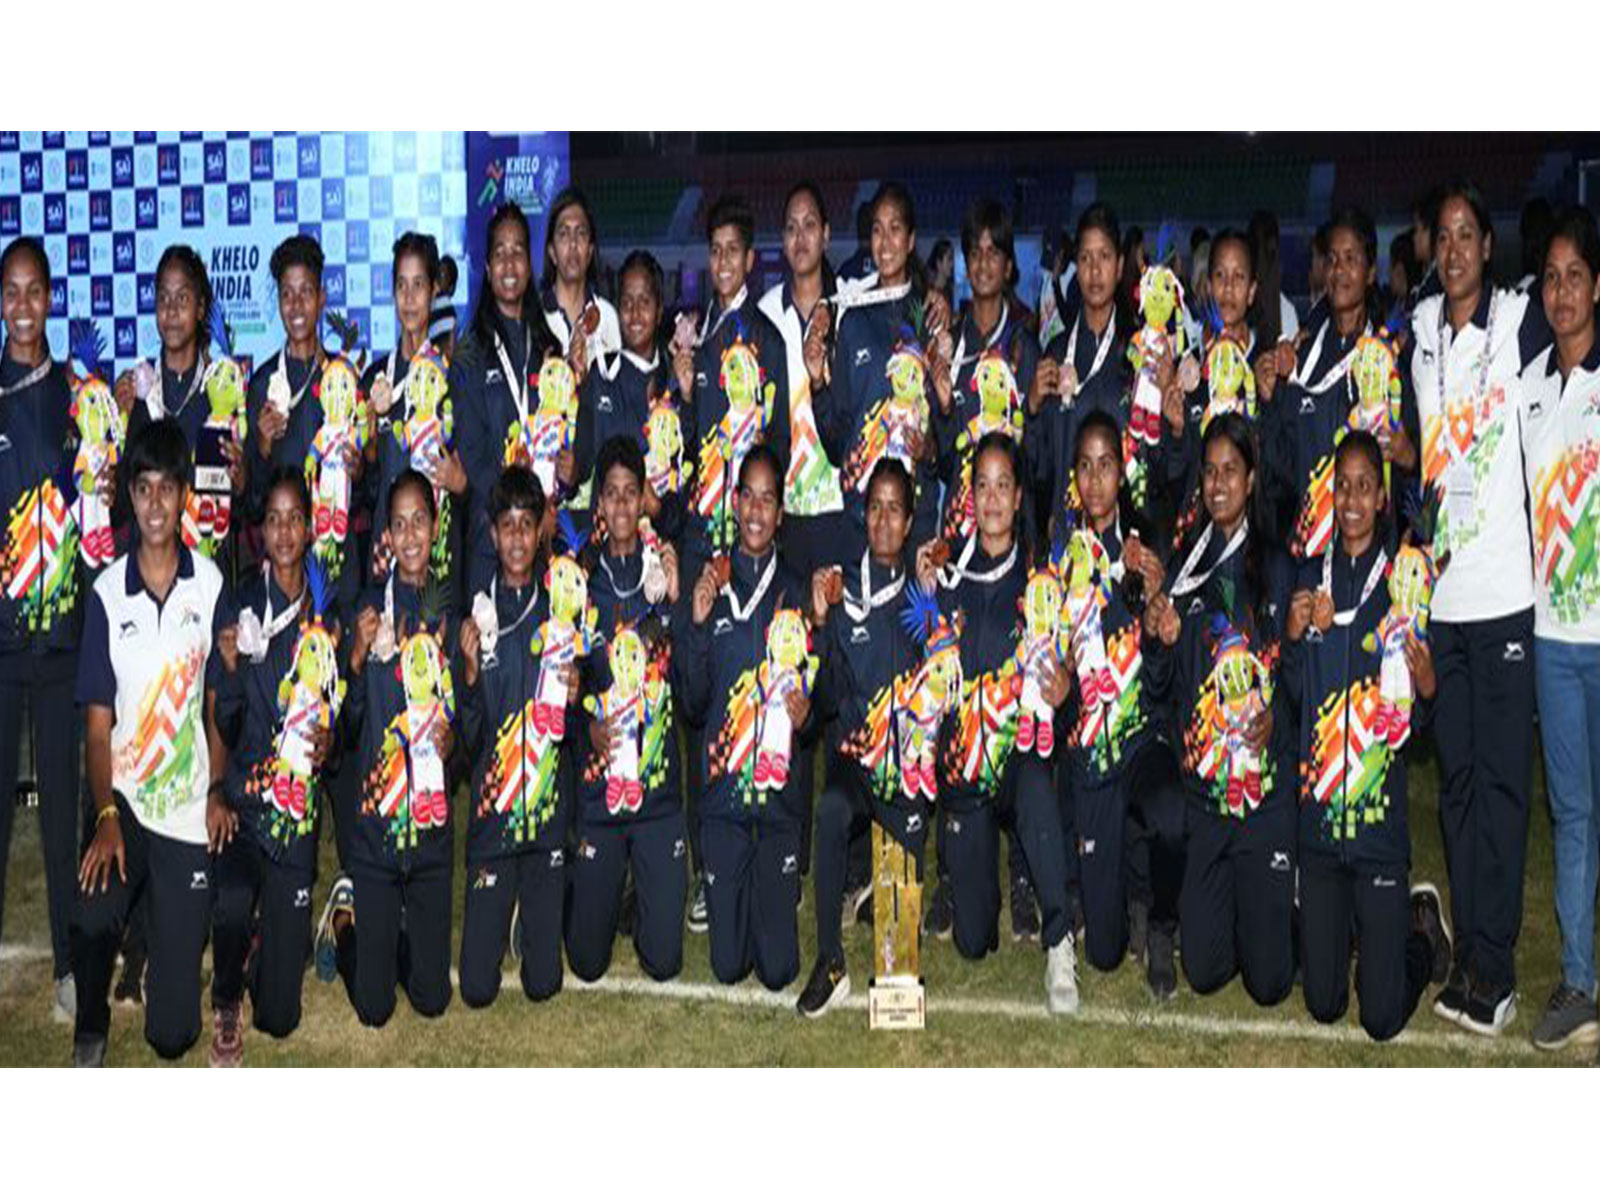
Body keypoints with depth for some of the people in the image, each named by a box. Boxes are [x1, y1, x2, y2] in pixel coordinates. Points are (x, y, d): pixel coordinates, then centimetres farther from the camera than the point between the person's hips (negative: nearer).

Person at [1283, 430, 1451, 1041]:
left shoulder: (1407, 572, -3)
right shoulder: (1311, 576, 9)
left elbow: (1420, 715, 1)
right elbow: (1298, 695, 9)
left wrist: (1427, 687, -22)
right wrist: (1294, 637, -9)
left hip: (1381, 810, -3)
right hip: (1318, 808, 3)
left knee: (1382, 1018, -2)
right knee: (1322, 1004, 9)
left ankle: (1421, 925, 27)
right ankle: (1350, 924, 39)